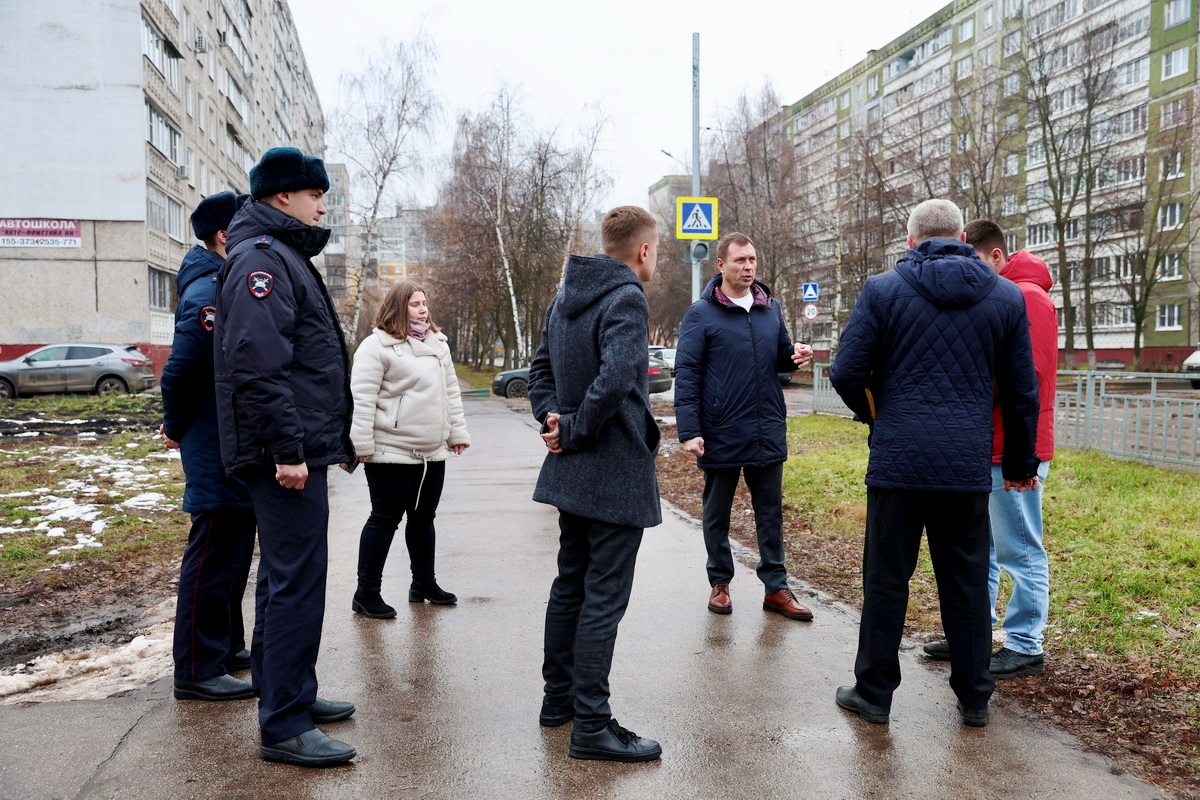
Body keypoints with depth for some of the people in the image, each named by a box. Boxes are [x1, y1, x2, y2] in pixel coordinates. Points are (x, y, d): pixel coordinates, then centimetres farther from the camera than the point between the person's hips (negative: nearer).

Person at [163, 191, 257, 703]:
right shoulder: (210, 292, -19)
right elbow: (182, 369, -23)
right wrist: (177, 429, -9)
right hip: (218, 453, -10)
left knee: (232, 553, 19)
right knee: (213, 558, -3)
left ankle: (227, 646, 32)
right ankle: (197, 670, 7)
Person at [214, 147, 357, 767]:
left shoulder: (284, 256, 21)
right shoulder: (262, 258, -12)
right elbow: (258, 364, -23)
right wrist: (287, 449, -24)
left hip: (300, 448, 11)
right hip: (287, 453, -11)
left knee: (286, 576, 17)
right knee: (297, 580, -7)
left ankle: (292, 694, 30)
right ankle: (284, 727, 1)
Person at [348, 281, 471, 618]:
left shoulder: (437, 344, 14)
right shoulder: (377, 346, -9)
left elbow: (451, 392, 18)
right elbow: (362, 398, -14)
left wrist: (457, 432, 15)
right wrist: (361, 445, -18)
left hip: (433, 452, 7)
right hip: (392, 452, -7)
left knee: (423, 517, 16)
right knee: (385, 519, -2)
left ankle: (424, 583, 28)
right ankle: (367, 593, 8)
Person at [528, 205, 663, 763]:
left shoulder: (566, 298, 12)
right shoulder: (626, 299, -16)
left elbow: (541, 368, 16)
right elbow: (615, 378, -29)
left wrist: (554, 419, 2)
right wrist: (574, 431, -16)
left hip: (571, 473, 9)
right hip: (616, 476, -9)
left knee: (570, 584, 18)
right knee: (604, 598, -2)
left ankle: (559, 697, 30)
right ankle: (591, 725, 5)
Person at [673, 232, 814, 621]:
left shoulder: (770, 309, 9)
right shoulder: (701, 314, -5)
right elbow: (686, 374, -8)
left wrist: (795, 355, -6)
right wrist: (689, 431, -14)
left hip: (768, 434, 4)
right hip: (721, 435, -4)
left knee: (771, 513, 10)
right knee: (717, 514, 10)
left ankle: (775, 587, 19)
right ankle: (720, 583, 25)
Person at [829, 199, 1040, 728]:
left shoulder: (882, 290, -2)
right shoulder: (1006, 297, 5)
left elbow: (846, 373, -6)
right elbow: (1022, 391, 9)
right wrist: (1021, 462, 21)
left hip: (897, 461, -2)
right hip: (968, 466, 2)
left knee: (886, 580, 7)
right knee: (967, 583, 13)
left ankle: (874, 693, 17)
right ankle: (974, 698, 24)